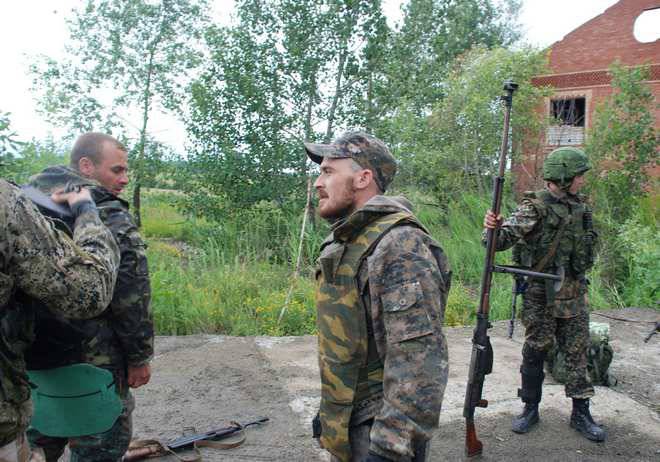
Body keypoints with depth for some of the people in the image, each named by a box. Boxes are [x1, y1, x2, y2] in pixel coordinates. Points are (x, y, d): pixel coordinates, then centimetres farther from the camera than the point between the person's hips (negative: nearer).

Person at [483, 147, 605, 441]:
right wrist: (493, 228, -47)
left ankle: (580, 412, 23)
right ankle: (530, 409, 20)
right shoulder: (535, 207, -12)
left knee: (578, 353, 10)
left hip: (574, 294, 6)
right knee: (535, 352, 6)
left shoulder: (579, 206, 8)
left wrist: (580, 279, 19)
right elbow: (507, 236, -26)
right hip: (541, 296, -6)